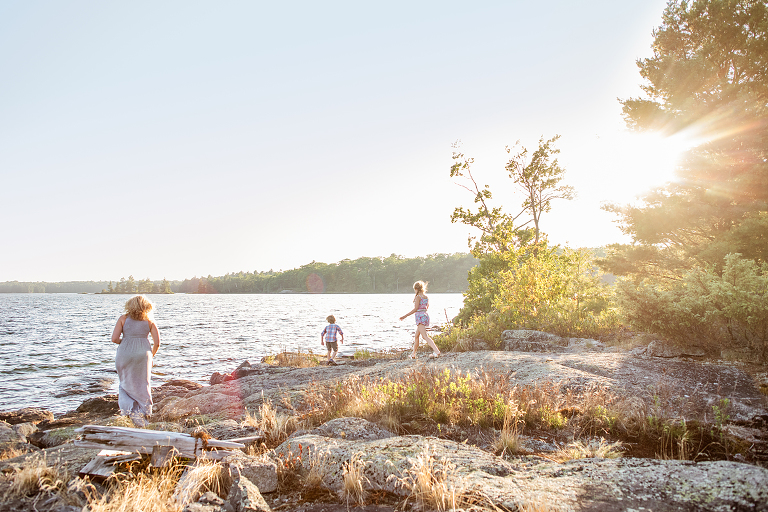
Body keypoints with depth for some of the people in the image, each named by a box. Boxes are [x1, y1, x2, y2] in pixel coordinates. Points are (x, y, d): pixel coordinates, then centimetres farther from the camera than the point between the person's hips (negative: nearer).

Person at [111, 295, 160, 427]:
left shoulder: (123, 319, 4)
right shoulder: (149, 321, 5)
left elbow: (114, 339, -6)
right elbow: (157, 342, 0)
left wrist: (125, 342, 14)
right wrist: (151, 355, 17)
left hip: (125, 353, 0)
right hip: (143, 352, 0)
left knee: (126, 383, 17)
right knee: (143, 385, 12)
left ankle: (127, 408, 0)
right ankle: (142, 413, 10)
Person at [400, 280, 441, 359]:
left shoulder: (418, 297, -11)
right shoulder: (426, 297, 12)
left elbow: (415, 309, -16)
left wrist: (405, 316, -13)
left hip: (420, 316, -9)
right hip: (425, 315, 9)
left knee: (425, 336, -14)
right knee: (416, 335, 18)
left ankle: (437, 351, -27)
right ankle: (413, 354, 25)